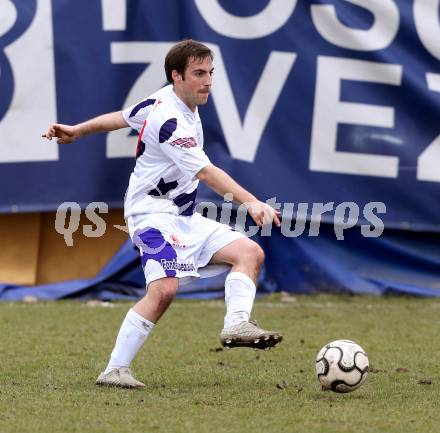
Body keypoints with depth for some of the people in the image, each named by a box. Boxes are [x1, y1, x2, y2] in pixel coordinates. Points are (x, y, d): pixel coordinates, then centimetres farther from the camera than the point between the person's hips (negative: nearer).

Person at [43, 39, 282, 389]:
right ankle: (115, 370, -21)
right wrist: (251, 203, -37)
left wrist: (77, 131, 33)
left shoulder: (167, 99, 8)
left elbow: (123, 117, 22)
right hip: (154, 214, -10)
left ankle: (237, 324, -21)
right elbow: (207, 173, -29)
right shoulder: (169, 121, -21)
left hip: (184, 217, 10)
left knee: (250, 252, -3)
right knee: (165, 288, -29)